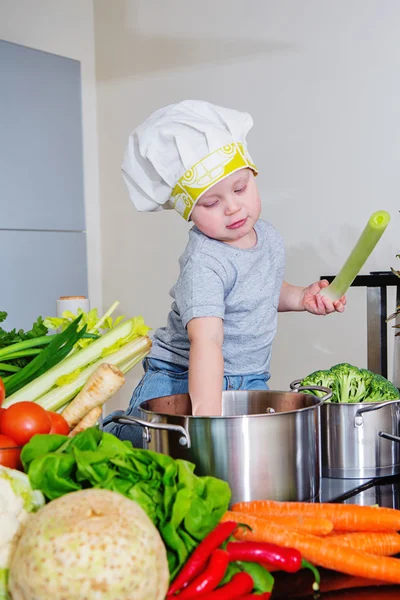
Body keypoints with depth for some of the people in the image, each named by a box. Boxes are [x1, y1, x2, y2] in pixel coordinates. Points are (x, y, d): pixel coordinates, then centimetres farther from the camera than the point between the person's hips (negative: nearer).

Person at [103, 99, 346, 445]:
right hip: (182, 380, -6)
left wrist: (301, 297, 5)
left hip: (249, 382, 6)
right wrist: (207, 416, -45)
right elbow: (206, 342, -37)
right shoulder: (204, 264, -26)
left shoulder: (269, 237, 1)